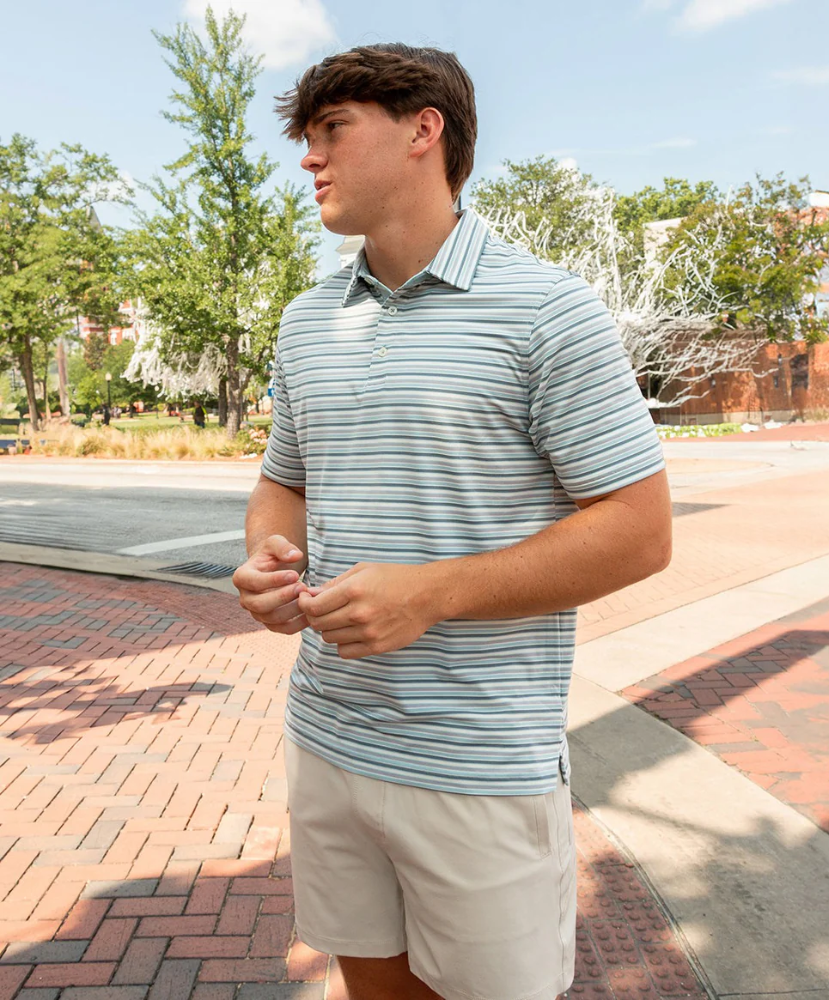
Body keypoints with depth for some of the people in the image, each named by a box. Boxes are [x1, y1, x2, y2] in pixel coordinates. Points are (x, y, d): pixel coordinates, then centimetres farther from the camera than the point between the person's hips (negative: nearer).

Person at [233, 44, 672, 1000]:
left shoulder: (547, 308, -10)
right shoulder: (306, 319, 9)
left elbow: (640, 533, -12)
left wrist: (430, 593, -21)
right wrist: (267, 560, -6)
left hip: (482, 767, -5)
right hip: (328, 739, 6)